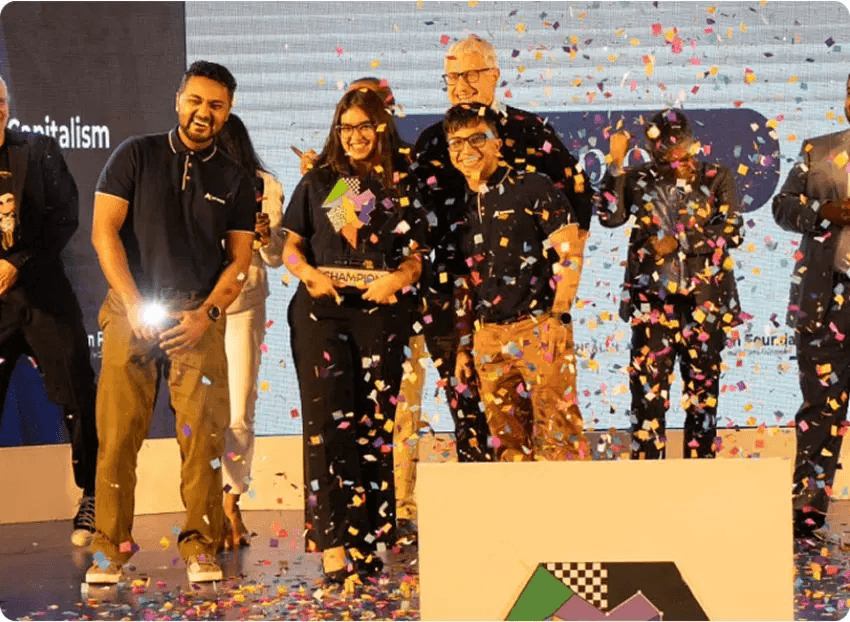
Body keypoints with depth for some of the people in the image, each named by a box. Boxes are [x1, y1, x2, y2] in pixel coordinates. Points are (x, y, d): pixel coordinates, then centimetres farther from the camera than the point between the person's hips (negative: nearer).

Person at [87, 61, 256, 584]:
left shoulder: (235, 181, 13)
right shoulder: (136, 156, 8)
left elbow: (239, 259, 8)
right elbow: (105, 231, 1)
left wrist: (206, 314, -7)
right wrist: (134, 303, -8)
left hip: (199, 316, 1)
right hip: (132, 310, -1)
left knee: (203, 434, -6)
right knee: (117, 436, -4)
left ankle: (201, 548, 3)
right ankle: (110, 548, 4)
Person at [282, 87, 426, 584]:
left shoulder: (402, 187, 10)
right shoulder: (318, 183, 12)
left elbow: (416, 255, 9)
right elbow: (291, 245, 12)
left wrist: (399, 277, -12)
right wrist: (307, 272, -9)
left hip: (381, 315, 1)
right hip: (322, 312, 0)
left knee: (374, 426, 2)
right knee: (327, 421, -9)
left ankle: (367, 540, 11)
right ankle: (331, 546, -10)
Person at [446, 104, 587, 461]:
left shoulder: (532, 188, -2)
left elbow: (570, 252, -6)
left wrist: (559, 316, -12)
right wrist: (463, 346, 14)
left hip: (539, 327, -5)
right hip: (488, 337, 6)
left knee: (557, 431, -7)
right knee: (508, 439, 8)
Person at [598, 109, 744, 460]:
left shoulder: (716, 178, 5)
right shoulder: (638, 180, 8)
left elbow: (732, 231, -4)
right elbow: (610, 217, -6)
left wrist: (680, 243, -11)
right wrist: (616, 164, -10)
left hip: (704, 299, 0)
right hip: (652, 298, 0)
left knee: (702, 383, 5)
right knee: (648, 382, -4)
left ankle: (700, 460, 13)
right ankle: (647, 460, 2)